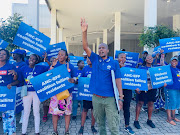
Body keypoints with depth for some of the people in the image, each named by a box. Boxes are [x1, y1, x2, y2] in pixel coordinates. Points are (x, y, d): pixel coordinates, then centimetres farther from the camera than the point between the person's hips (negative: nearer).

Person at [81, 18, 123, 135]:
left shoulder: (114, 63, -1)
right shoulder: (95, 59, 5)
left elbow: (118, 80, -4)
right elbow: (85, 47, -5)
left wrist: (121, 98, -9)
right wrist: (84, 32, -17)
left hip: (110, 98, -2)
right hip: (96, 98, 3)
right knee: (100, 123, 19)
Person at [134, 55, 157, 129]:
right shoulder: (141, 68, 3)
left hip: (152, 88, 4)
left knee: (151, 103, 9)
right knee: (140, 103, -6)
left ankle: (149, 120, 25)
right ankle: (136, 120, 4)